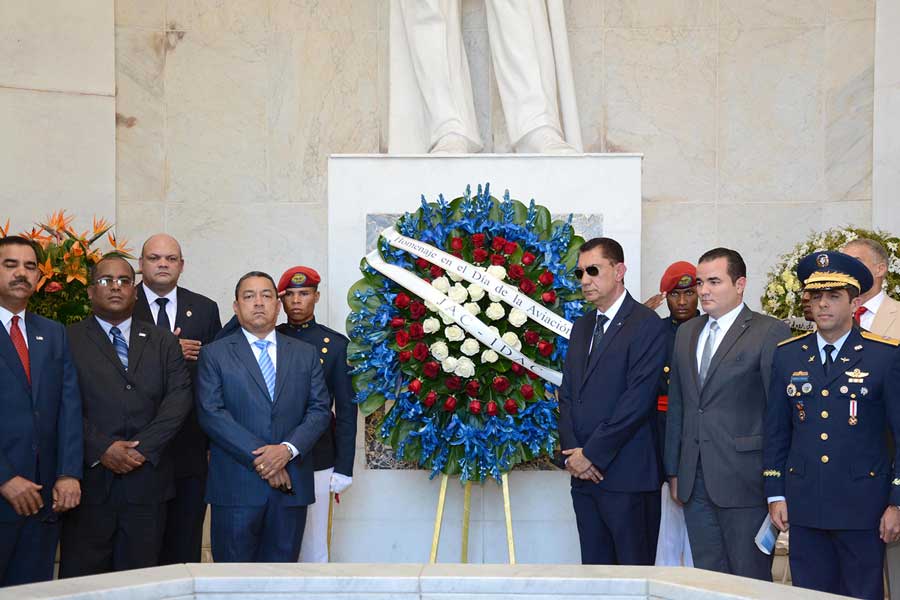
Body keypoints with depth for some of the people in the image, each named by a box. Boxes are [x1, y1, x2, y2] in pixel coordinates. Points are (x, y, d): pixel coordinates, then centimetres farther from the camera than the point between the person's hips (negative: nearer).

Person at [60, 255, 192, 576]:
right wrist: (102, 449, -15)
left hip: (148, 476, 2)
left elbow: (179, 397, 2)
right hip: (90, 478, -2)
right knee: (82, 578, 0)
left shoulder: (163, 343, 14)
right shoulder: (68, 341, 5)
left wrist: (143, 446, -10)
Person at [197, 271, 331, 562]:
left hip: (291, 483, 2)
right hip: (236, 485, -2)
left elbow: (320, 409, 5)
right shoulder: (214, 354, 4)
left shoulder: (306, 354, 13)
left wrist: (288, 449, -12)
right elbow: (211, 413, -6)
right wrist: (258, 455, -14)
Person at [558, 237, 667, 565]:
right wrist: (572, 452, 0)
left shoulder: (646, 325, -7)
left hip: (625, 474, -7)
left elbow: (638, 400, -15)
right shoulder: (582, 327, 18)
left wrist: (592, 454, -12)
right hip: (584, 474, 7)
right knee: (594, 565, 10)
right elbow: (567, 393, 16)